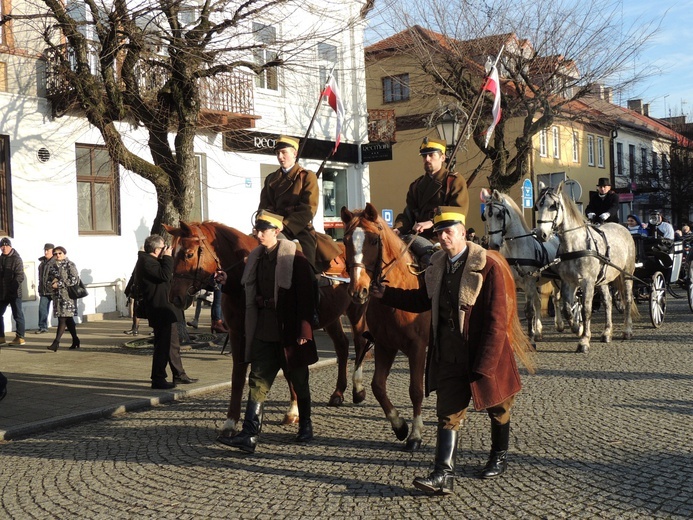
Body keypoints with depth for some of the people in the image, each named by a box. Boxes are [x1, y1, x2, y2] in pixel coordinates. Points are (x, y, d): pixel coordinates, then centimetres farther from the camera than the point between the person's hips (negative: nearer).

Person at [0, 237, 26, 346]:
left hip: (14, 293, -7)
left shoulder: (16, 259, -7)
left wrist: (13, 287, -23)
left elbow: (20, 276, -14)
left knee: (18, 315, 0)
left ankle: (20, 337, 5)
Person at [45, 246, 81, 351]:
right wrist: (51, 284, -7)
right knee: (68, 318, 12)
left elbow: (74, 280, -12)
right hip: (57, 295, 6)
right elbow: (47, 280, 17)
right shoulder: (51, 266, 15)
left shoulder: (70, 265, -3)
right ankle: (75, 340, 23)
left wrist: (59, 284, -15)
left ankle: (56, 342, -17)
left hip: (67, 294, -6)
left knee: (63, 318, -12)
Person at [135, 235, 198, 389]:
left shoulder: (150, 261, 17)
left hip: (165, 309, 11)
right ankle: (158, 379, -1)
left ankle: (179, 375, 27)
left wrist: (166, 258, 10)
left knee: (173, 342, 17)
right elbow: (165, 275, -27)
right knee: (163, 344, -7)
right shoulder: (147, 262, -17)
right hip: (160, 311, -11)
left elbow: (166, 275, 21)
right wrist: (168, 257, -16)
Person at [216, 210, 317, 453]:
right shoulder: (256, 257, 8)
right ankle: (249, 435, -2)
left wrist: (304, 330, -20)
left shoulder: (293, 257, -11)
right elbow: (248, 288, 19)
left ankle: (305, 425, 30)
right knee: (258, 380, -1)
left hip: (289, 331, -5)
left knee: (298, 379, 12)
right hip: (263, 330, 5)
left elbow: (305, 295, -15)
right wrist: (228, 280, 5)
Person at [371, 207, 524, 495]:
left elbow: (496, 320, -19)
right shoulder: (436, 266, 3)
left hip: (483, 353, -4)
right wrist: (385, 294, 5)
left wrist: (484, 365, -23)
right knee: (448, 412, 0)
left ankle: (499, 456, 41)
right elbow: (422, 300, 16)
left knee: (497, 408, 18)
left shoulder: (487, 267, -17)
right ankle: (443, 475, 0)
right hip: (448, 356, 5)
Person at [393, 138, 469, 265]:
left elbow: (458, 213, -9)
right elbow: (409, 213, 17)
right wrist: (398, 228, -6)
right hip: (420, 235, 6)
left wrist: (433, 223, -23)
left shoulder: (455, 181, 5)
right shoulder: (417, 185, 23)